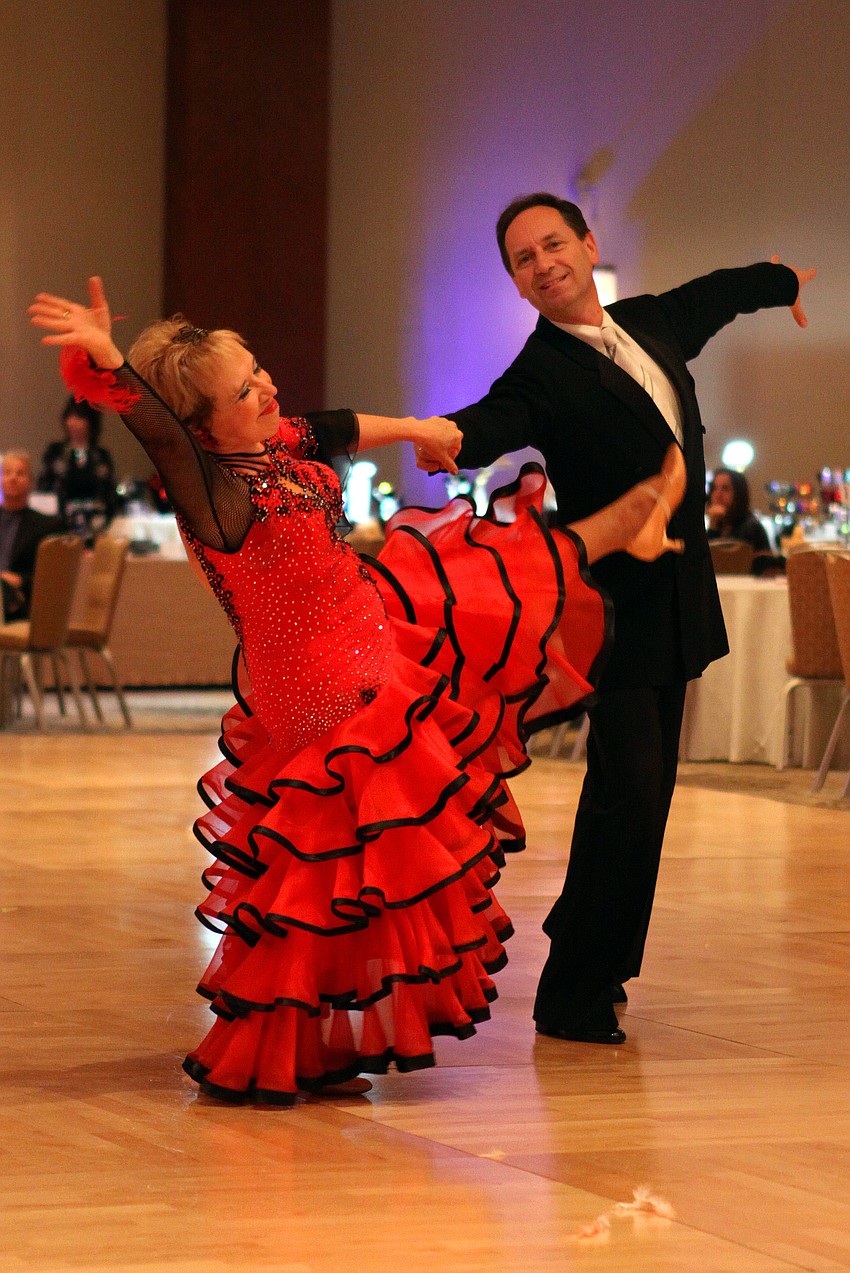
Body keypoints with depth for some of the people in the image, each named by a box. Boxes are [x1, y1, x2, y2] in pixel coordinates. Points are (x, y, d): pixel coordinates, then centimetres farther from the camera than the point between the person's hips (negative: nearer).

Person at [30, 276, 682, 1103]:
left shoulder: (273, 444, -3)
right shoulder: (215, 493, -29)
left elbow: (333, 431, 18)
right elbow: (157, 431, -48)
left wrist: (412, 429, 32)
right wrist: (107, 364, -65)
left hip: (379, 626, 9)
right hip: (334, 698, -9)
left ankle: (632, 519, 49)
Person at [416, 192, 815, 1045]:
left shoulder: (649, 323, 10)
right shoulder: (542, 374, -12)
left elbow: (710, 297, 30)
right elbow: (497, 423, -32)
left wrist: (780, 282, 51)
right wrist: (451, 436, -56)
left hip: (677, 605, 7)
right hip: (619, 610, -7)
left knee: (642, 791, 10)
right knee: (628, 789, -15)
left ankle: (593, 961, 22)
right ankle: (572, 997, -6)